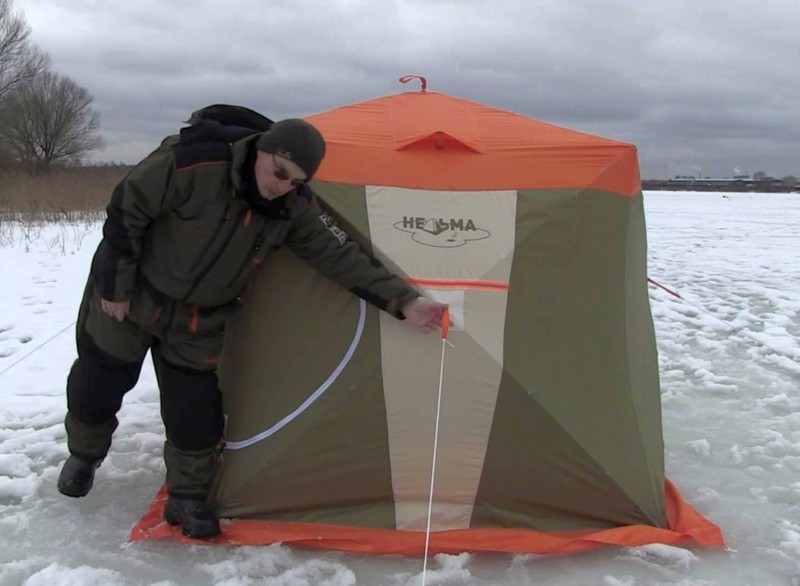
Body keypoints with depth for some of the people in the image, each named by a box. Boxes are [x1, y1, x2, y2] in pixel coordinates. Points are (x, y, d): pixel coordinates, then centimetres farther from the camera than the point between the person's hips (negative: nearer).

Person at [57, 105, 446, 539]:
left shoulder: (294, 209, -17)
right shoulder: (193, 163, -32)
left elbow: (342, 258, -14)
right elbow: (126, 211, -22)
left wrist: (404, 302, -21)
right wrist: (116, 286, -15)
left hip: (199, 321, 3)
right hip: (128, 297, -2)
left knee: (195, 411, -2)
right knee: (98, 383, 14)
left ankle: (188, 498, 19)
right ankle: (84, 455, 44)